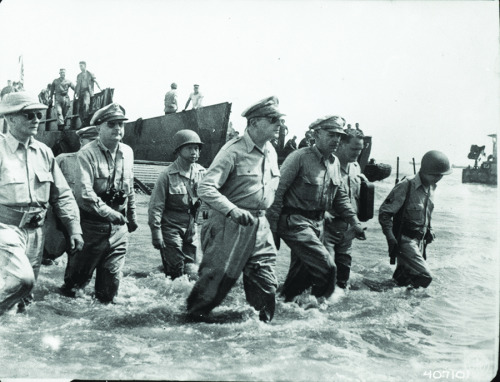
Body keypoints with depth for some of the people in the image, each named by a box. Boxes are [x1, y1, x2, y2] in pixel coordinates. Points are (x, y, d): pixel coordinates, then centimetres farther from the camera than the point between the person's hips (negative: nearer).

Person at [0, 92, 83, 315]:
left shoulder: (43, 152, 8)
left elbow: (62, 195, 13)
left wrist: (74, 229, 7)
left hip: (35, 232, 6)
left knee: (24, 289, 11)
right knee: (21, 279, -25)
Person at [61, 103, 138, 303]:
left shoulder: (127, 153, 6)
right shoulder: (87, 154, -14)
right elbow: (84, 193, -24)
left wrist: (131, 216, 22)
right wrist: (110, 213, -29)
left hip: (118, 227, 5)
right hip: (92, 225, -5)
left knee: (111, 276, 10)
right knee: (79, 275, 8)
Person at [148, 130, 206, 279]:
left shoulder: (201, 173, 3)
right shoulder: (168, 175, -10)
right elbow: (155, 206, -9)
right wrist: (156, 232, -13)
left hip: (191, 228, 5)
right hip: (171, 227, -5)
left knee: (191, 272, 6)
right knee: (176, 274, -4)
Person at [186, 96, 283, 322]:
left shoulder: (271, 153, 10)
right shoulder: (234, 150, -14)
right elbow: (205, 188, -19)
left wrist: (260, 215, 16)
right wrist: (233, 210, -29)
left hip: (260, 227, 7)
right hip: (230, 226, -7)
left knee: (266, 284, 7)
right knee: (216, 278, 1)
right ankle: (193, 317, 21)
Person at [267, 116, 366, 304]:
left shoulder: (334, 163, 11)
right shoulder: (300, 157, -14)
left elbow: (340, 196, 21)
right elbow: (278, 191, -15)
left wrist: (354, 221, 14)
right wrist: (272, 226, -17)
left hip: (317, 223, 8)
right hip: (295, 222, -8)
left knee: (301, 272, 13)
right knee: (326, 266, -15)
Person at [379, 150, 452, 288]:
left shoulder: (431, 188, 6)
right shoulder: (406, 186, -19)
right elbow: (384, 212, -16)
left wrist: (429, 230, 13)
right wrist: (391, 238, -22)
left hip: (420, 240, 8)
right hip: (405, 239, -8)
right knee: (425, 277, -15)